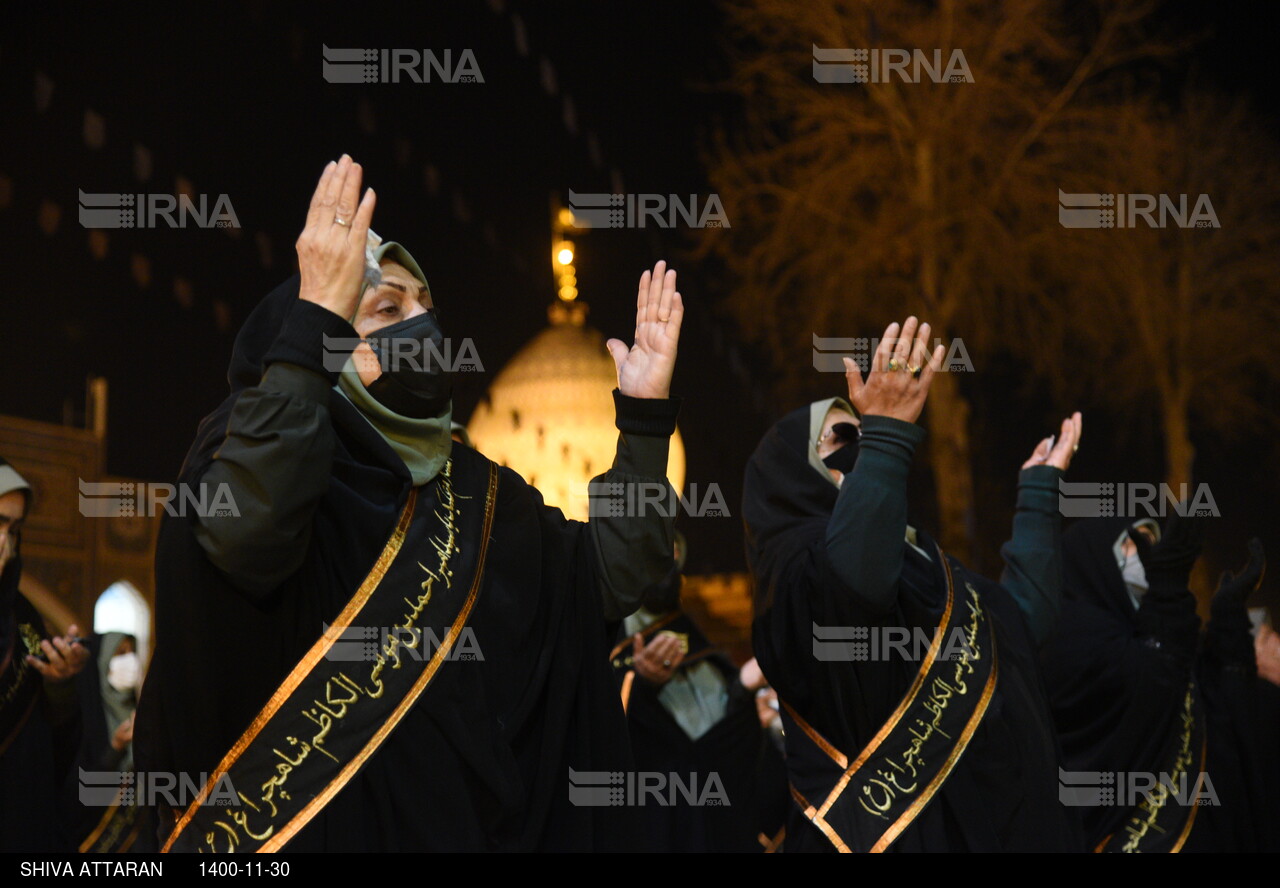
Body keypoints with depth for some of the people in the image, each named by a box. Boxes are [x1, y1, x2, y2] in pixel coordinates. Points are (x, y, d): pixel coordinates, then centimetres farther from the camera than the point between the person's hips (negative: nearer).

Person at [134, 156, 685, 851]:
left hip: (462, 818, 6)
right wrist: (315, 321, -32)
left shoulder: (469, 488, 12)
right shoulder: (257, 447, -6)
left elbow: (611, 571, 6)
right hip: (314, 826, -6)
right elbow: (246, 533, -30)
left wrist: (646, 414, 0)